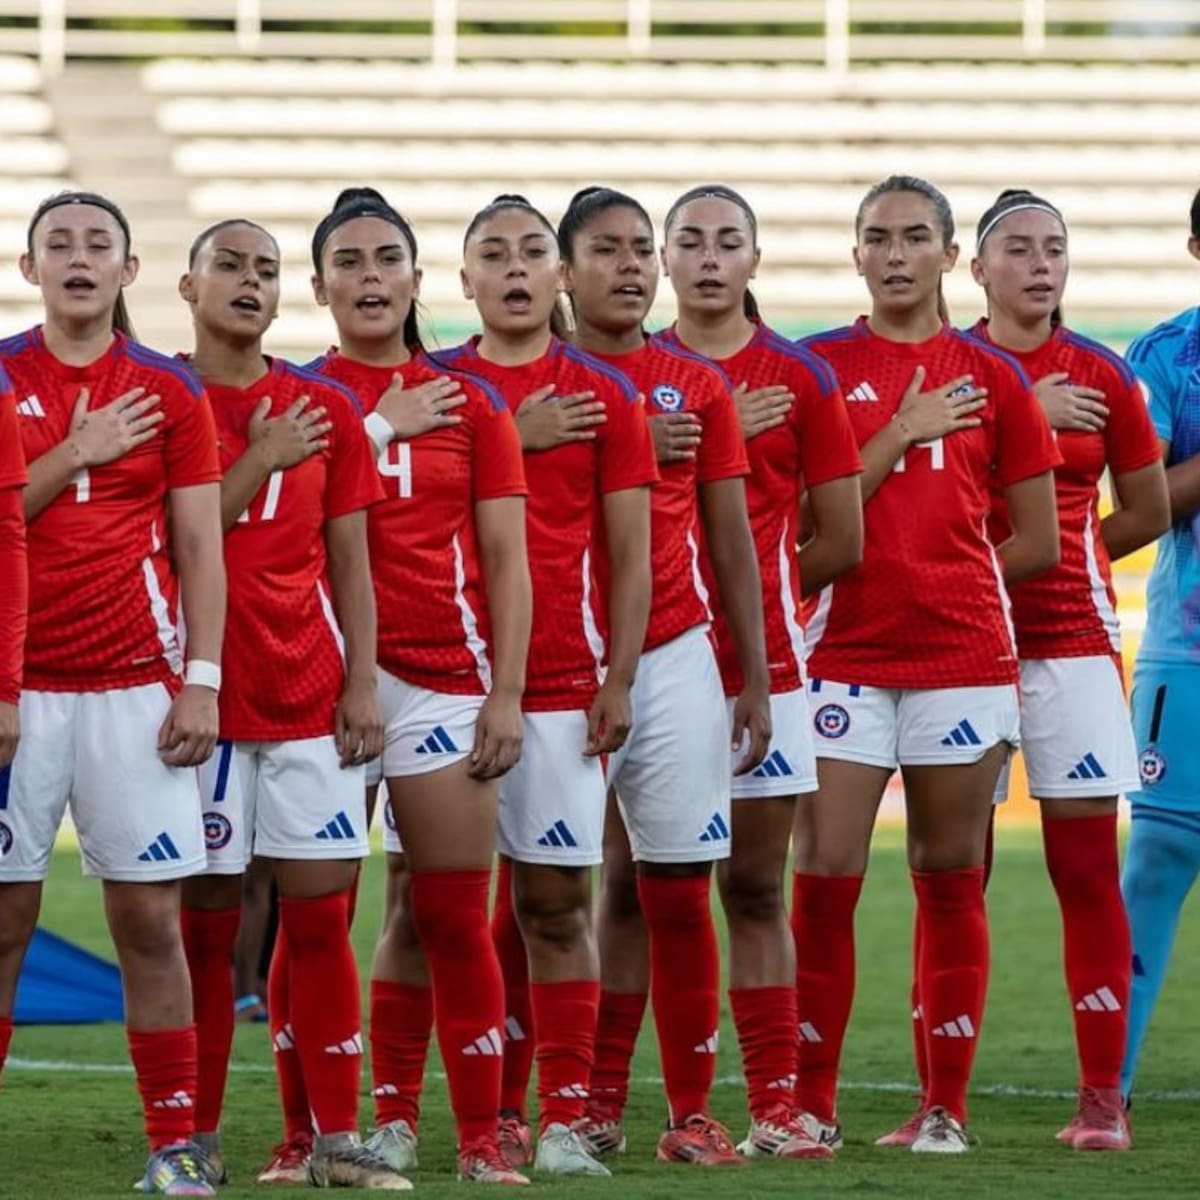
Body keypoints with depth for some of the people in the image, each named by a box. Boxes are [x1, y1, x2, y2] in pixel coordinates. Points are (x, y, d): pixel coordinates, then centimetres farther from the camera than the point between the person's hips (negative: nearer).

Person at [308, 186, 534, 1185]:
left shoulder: (470, 404, 9)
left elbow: (507, 559, 7)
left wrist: (507, 692, -2)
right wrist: (380, 427, -10)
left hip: (445, 675, 0)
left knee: (452, 914, -1)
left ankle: (482, 1140, 3)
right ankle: (390, 1120, 4)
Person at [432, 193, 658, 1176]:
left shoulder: (604, 396, 6)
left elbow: (631, 553, 5)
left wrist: (620, 679, -2)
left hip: (564, 682, 0)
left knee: (558, 903, -1)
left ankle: (565, 1119, 0)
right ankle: (497, 1117, 6)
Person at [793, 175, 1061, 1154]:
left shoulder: (990, 378, 7)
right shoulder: (821, 367, 5)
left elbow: (1038, 543, 9)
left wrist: (950, 586, 3)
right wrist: (902, 433, -8)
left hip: (964, 657, 1)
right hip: (844, 658, -1)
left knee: (950, 882, 3)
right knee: (824, 877, -6)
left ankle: (947, 1107, 10)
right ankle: (812, 1102, 1)